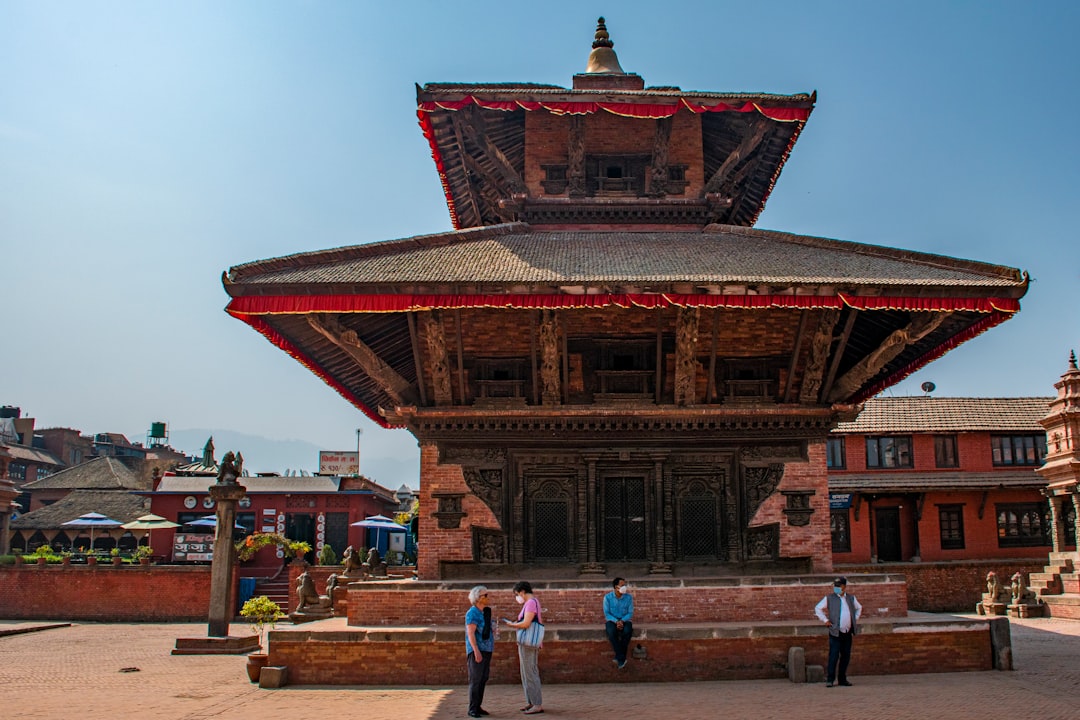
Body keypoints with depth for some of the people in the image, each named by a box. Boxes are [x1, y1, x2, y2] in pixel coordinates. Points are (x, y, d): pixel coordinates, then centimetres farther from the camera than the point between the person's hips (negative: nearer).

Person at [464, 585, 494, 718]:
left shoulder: (484, 612, 14)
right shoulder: (472, 613, -13)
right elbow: (470, 633, -19)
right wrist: (477, 651, -26)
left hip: (486, 651, 8)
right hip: (477, 650, -8)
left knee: (483, 679, 9)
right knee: (475, 679, -6)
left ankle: (478, 706, 16)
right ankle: (472, 709, -2)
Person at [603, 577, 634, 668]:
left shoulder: (629, 597, -5)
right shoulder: (608, 597, -9)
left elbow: (630, 613, -3)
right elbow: (607, 613, -7)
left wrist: (622, 621, -21)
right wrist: (616, 621, -23)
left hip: (624, 620, 1)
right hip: (612, 620, -1)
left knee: (627, 631, -34)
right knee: (611, 632, -35)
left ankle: (619, 657, -19)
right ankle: (621, 658, -28)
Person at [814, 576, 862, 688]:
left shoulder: (851, 598, 10)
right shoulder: (829, 598, -1)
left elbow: (859, 608, 29)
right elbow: (817, 608, 4)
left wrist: (856, 619, 16)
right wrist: (825, 620, -4)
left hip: (848, 633, 4)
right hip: (835, 632, -4)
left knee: (846, 656, 8)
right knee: (833, 656, -8)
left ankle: (842, 679, 18)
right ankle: (830, 679, -4)